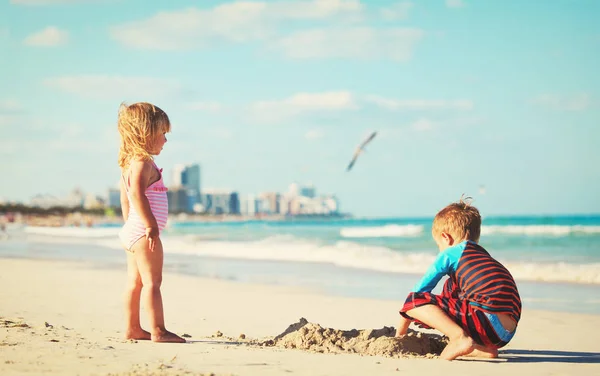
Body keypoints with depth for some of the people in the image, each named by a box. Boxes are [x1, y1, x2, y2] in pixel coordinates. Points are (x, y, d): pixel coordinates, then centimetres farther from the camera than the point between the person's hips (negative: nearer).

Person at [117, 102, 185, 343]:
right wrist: (150, 225, -27)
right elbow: (136, 194, -29)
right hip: (143, 232, -10)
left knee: (134, 281, 12)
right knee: (152, 281, -8)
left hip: (131, 230, 10)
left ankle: (132, 329, 17)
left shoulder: (129, 163, 16)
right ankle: (158, 331, -7)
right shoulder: (143, 163, -16)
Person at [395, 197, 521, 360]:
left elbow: (418, 292, 14)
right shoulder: (485, 256, 32)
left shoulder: (450, 254, 10)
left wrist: (400, 331, 25)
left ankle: (459, 338, -21)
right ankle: (482, 348, 13)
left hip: (487, 319, -8)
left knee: (415, 301, -1)